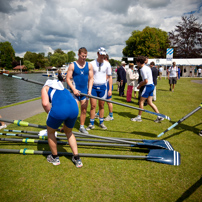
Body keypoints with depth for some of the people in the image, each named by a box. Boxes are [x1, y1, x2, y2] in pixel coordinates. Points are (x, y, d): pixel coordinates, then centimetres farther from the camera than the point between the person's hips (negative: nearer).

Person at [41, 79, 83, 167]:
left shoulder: (45, 88, 24)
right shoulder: (63, 88, 40)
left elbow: (45, 103, 2)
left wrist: (50, 115, 18)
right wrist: (65, 126, 55)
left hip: (59, 109, -5)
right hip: (74, 108, 6)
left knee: (50, 132, 23)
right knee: (69, 132, 31)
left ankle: (55, 158, 40)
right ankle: (77, 159, 31)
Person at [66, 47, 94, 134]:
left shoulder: (89, 65, 7)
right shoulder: (72, 65, -2)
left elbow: (91, 78, 6)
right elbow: (68, 78, -6)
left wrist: (89, 90, -6)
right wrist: (74, 89, -16)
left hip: (85, 91, 4)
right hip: (75, 91, -4)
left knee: (84, 110, 10)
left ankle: (82, 127, 25)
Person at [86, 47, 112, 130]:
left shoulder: (107, 64, 5)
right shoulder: (92, 63, 0)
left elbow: (110, 77, 8)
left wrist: (110, 89, 2)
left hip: (102, 87, 1)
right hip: (93, 87, -1)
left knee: (101, 105, 7)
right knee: (93, 105, -2)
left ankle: (101, 123, 20)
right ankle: (91, 124, 8)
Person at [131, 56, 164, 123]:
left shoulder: (142, 69, -16)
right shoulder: (147, 67, 14)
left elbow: (146, 81, -20)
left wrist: (140, 85, -5)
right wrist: (141, 82, 16)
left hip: (148, 86, -9)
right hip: (151, 85, 9)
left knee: (141, 101, 1)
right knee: (150, 102, 12)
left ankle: (139, 117, 11)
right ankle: (159, 116, 11)